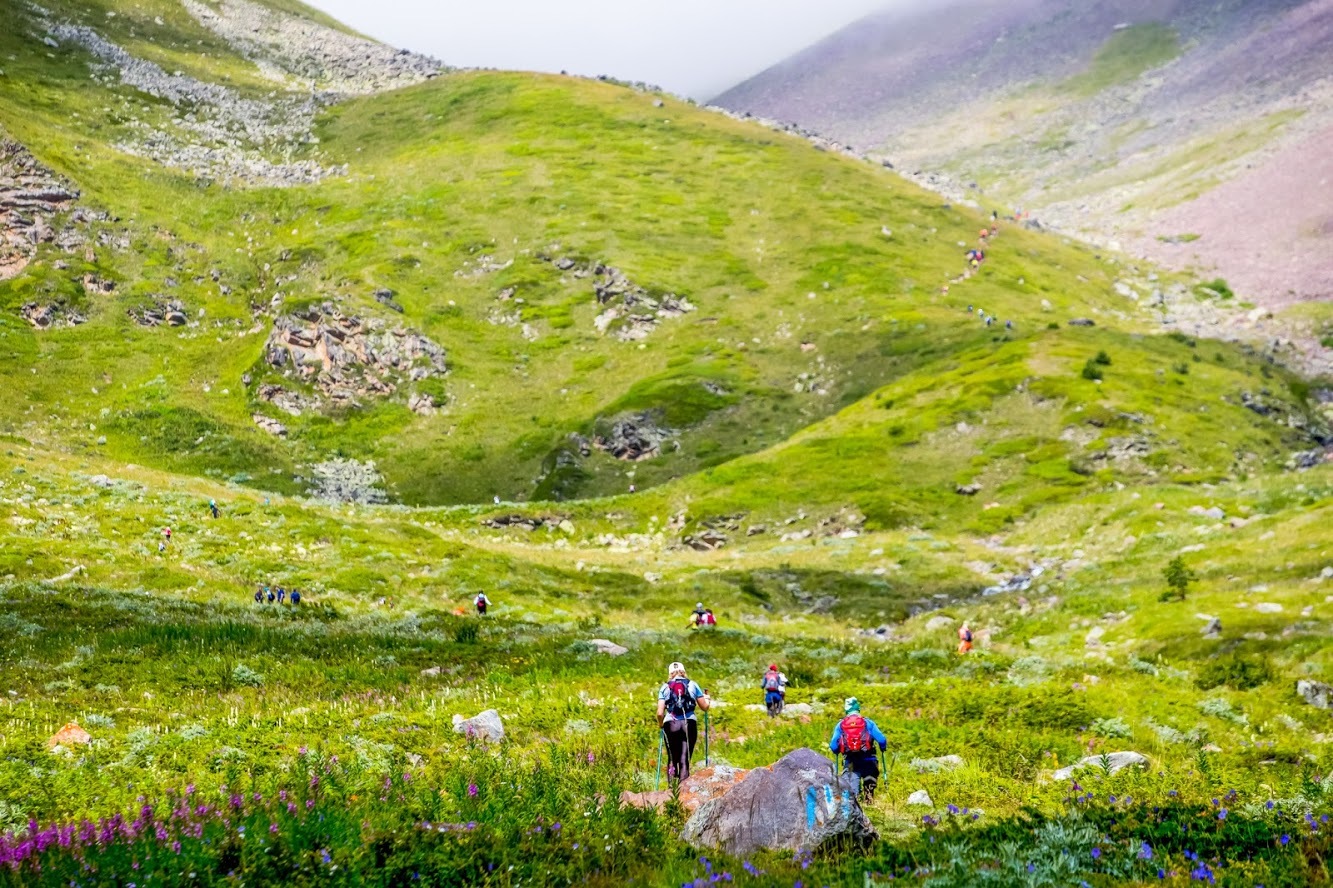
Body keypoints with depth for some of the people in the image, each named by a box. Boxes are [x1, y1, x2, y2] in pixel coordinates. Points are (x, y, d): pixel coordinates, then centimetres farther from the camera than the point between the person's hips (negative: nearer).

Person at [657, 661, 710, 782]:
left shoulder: (665, 688, 9)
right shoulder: (693, 685, 10)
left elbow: (660, 713, 0)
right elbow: (705, 707, 13)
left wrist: (660, 724, 20)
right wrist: (708, 700, 35)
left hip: (670, 724, 0)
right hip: (689, 724, 0)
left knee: (672, 759, 11)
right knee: (685, 760, -2)